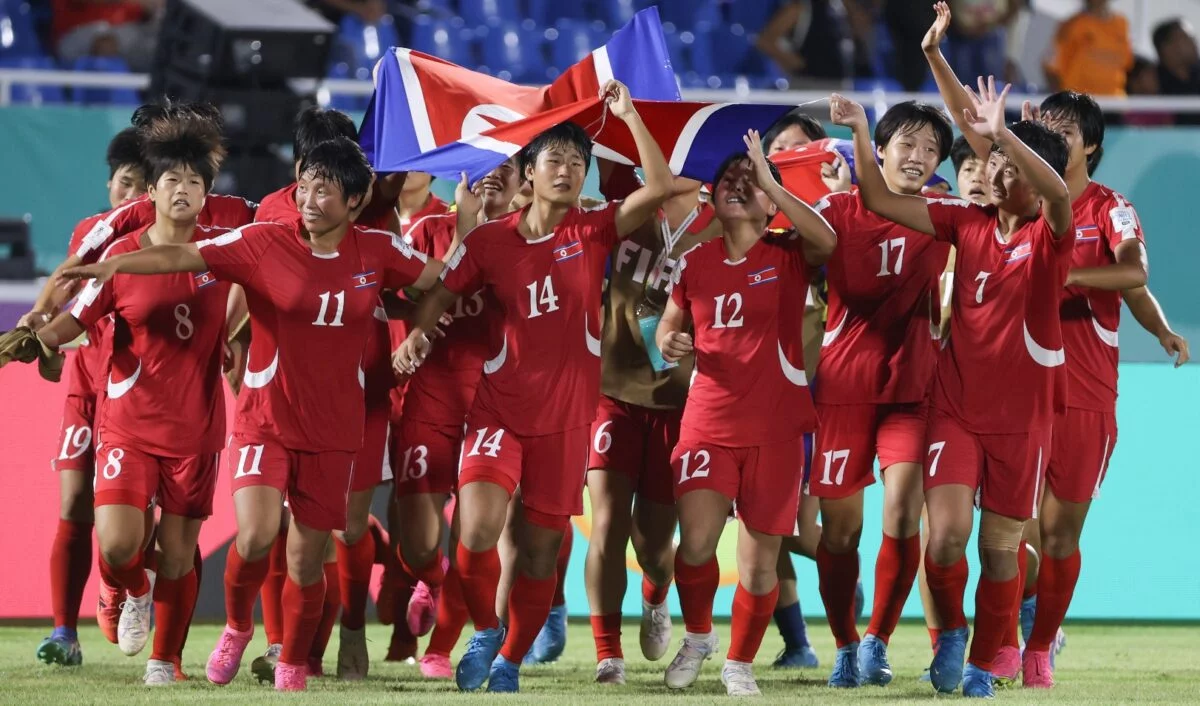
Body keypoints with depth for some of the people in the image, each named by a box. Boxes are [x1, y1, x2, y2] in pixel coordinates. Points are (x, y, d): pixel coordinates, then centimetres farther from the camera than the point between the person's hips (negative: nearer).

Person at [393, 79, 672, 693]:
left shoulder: (593, 232, -1)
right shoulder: (489, 241, 0)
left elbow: (660, 187, -12)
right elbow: (441, 294, 5)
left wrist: (627, 115, -13)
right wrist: (415, 335, -15)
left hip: (568, 415, 1)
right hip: (499, 406, -1)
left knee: (541, 548, 7)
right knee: (478, 530, -21)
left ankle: (509, 661, 27)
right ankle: (485, 631, 6)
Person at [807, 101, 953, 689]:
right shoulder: (840, 209, 0)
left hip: (912, 385, 0)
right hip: (843, 384, 0)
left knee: (902, 510, -18)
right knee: (839, 525, 4)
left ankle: (877, 641, -2)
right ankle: (844, 646, 23)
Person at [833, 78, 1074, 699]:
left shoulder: (1049, 234, -7)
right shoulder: (968, 223, 4)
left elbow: (1057, 191, -31)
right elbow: (882, 202, 3)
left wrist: (1002, 131, -39)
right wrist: (860, 133, -9)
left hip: (1021, 415, -2)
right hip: (955, 408, 2)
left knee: (999, 548, 6)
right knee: (946, 534, -14)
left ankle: (982, 664, 24)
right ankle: (950, 633, 14)